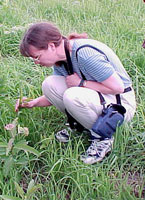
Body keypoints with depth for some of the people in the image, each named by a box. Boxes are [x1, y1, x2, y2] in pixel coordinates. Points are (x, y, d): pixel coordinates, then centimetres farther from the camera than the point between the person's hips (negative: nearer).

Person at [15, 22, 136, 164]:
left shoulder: (85, 53, -29)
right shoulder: (60, 63, -2)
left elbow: (118, 87, -27)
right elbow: (56, 95, 11)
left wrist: (80, 82, -21)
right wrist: (34, 102, -5)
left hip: (121, 104, -7)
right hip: (95, 97, 8)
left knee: (73, 96, -34)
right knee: (49, 84, -12)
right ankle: (79, 124, 8)